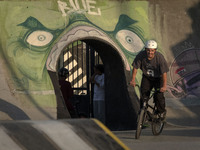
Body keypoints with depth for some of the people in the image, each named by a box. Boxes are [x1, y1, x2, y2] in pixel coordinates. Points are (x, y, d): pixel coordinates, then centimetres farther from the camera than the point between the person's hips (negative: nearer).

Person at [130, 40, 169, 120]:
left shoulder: (160, 57, -29)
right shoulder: (141, 55, -22)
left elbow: (164, 73, -29)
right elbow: (135, 67, -12)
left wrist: (164, 86, -38)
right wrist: (133, 80, -23)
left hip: (158, 78, -2)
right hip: (146, 78, 2)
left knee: (159, 95, -15)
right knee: (144, 95, -11)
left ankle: (162, 112, 10)